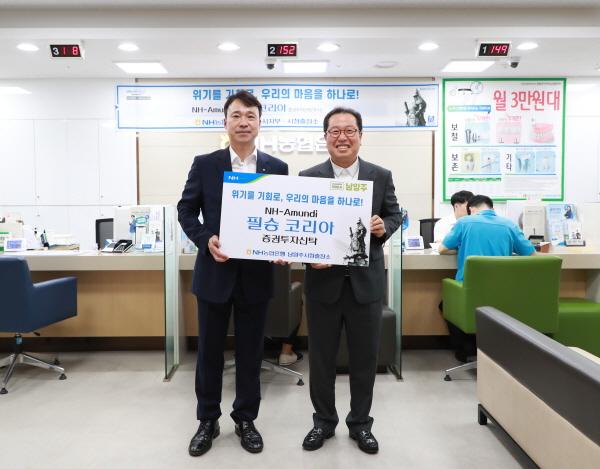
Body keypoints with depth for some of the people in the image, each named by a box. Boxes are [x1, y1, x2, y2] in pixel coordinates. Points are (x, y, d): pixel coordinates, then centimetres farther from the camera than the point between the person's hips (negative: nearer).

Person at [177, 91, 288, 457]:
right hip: (215, 272, 0)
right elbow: (186, 209, 4)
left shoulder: (277, 169, 3)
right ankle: (208, 420, 30)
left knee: (250, 352, 11)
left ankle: (246, 419, 30)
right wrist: (206, 239, -13)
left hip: (257, 273, 1)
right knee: (210, 351, 11)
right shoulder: (204, 164, 1)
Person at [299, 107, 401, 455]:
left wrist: (384, 227, -13)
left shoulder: (381, 176, 3)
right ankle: (324, 421, 32)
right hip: (323, 281, 0)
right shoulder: (308, 177, 0)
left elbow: (395, 216, 9)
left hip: (366, 281, 1)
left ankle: (361, 423, 32)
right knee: (321, 358, 12)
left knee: (365, 358, 12)